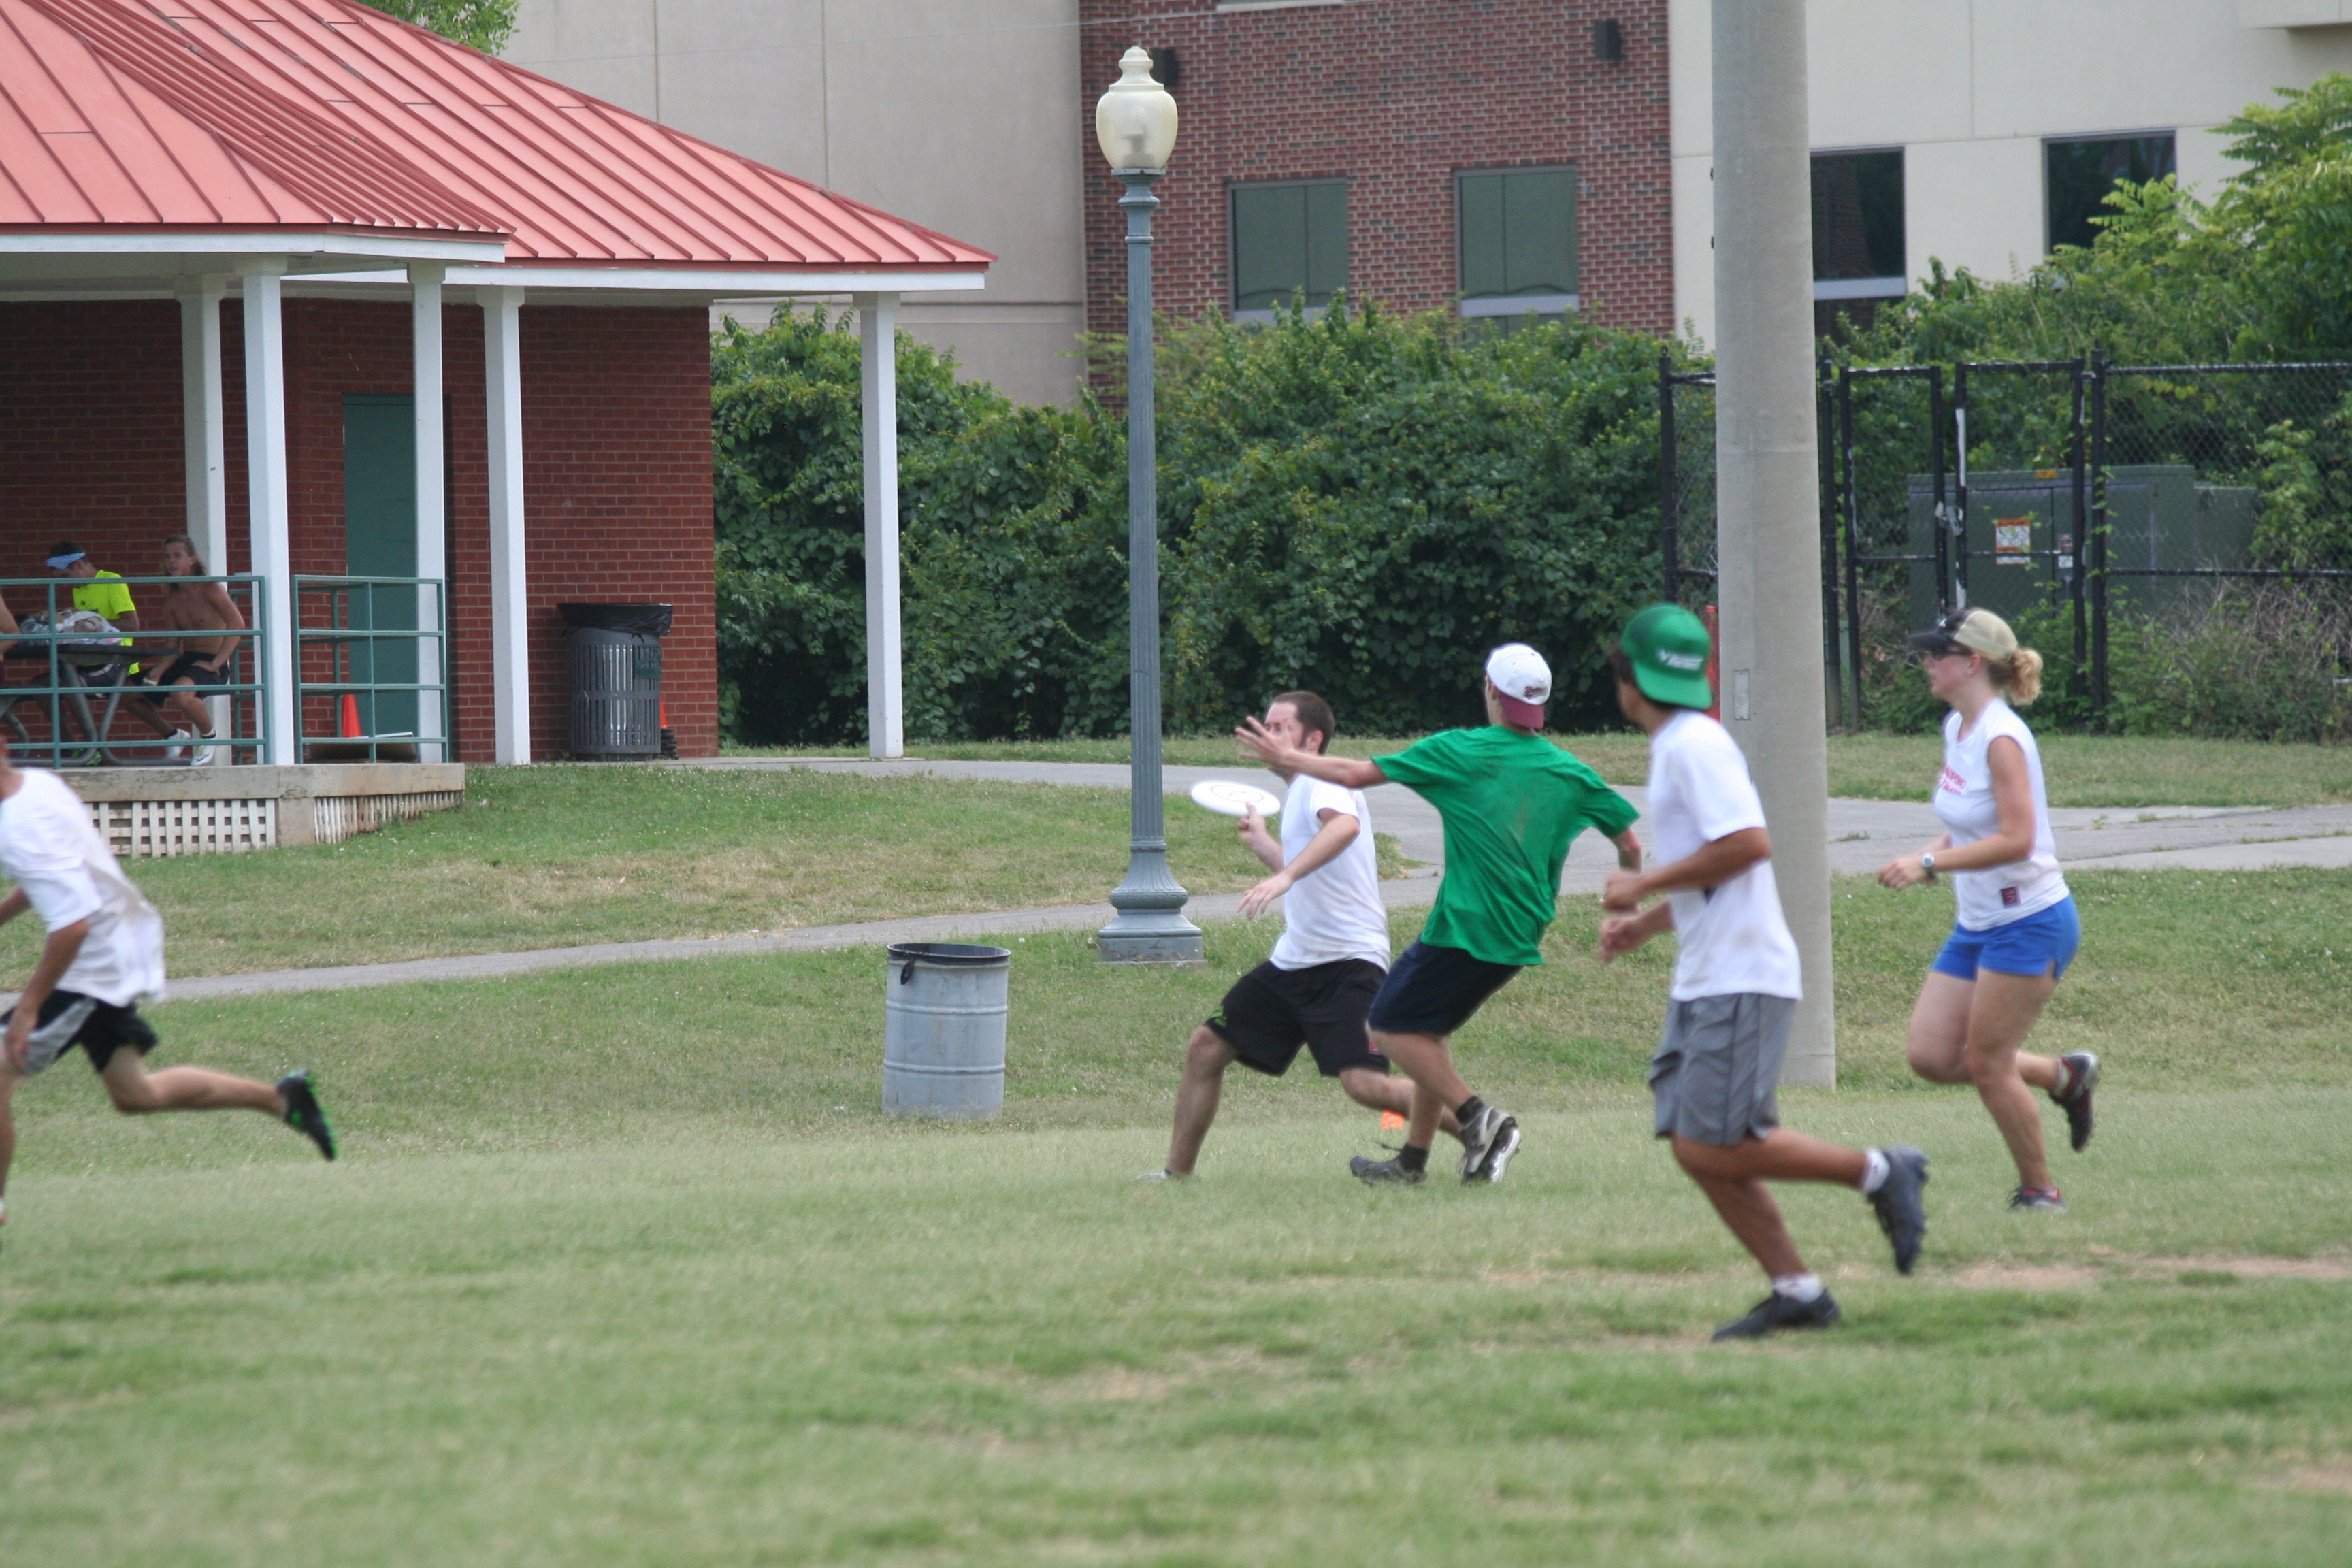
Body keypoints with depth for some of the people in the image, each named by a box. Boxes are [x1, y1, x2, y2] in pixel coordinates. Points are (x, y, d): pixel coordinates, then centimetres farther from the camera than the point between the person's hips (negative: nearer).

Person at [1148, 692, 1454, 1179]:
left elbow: (1344, 826, -36)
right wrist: (1260, 843, 45)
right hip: (1292, 963, 10)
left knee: (1364, 1083, -24)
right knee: (1206, 1048, 8)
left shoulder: (1324, 782, -10)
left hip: (1348, 961, -10)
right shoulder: (1300, 792, 20)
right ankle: (1176, 1173, 19)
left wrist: (1285, 876, -46)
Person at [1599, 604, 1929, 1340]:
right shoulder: (1676, 747, 19)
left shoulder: (1696, 746, -12)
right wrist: (1645, 924, 18)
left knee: (1714, 1148, -15)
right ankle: (1796, 1291, 7)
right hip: (1703, 981, 10)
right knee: (1696, 1147, 5)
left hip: (1742, 981, -10)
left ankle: (1879, 1172, -4)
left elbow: (1748, 843, -24)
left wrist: (1646, 885, -16)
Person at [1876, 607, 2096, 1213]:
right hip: (1977, 927, 9)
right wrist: (1933, 853, 2)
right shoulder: (1957, 729, 9)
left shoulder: (2001, 739, -19)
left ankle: (2040, 1192, 13)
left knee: (1986, 1065, -3)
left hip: (2029, 922, -9)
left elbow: (2016, 840, -27)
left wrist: (1929, 864, -28)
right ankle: (2065, 1076, 22)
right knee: (1932, 1057, 4)